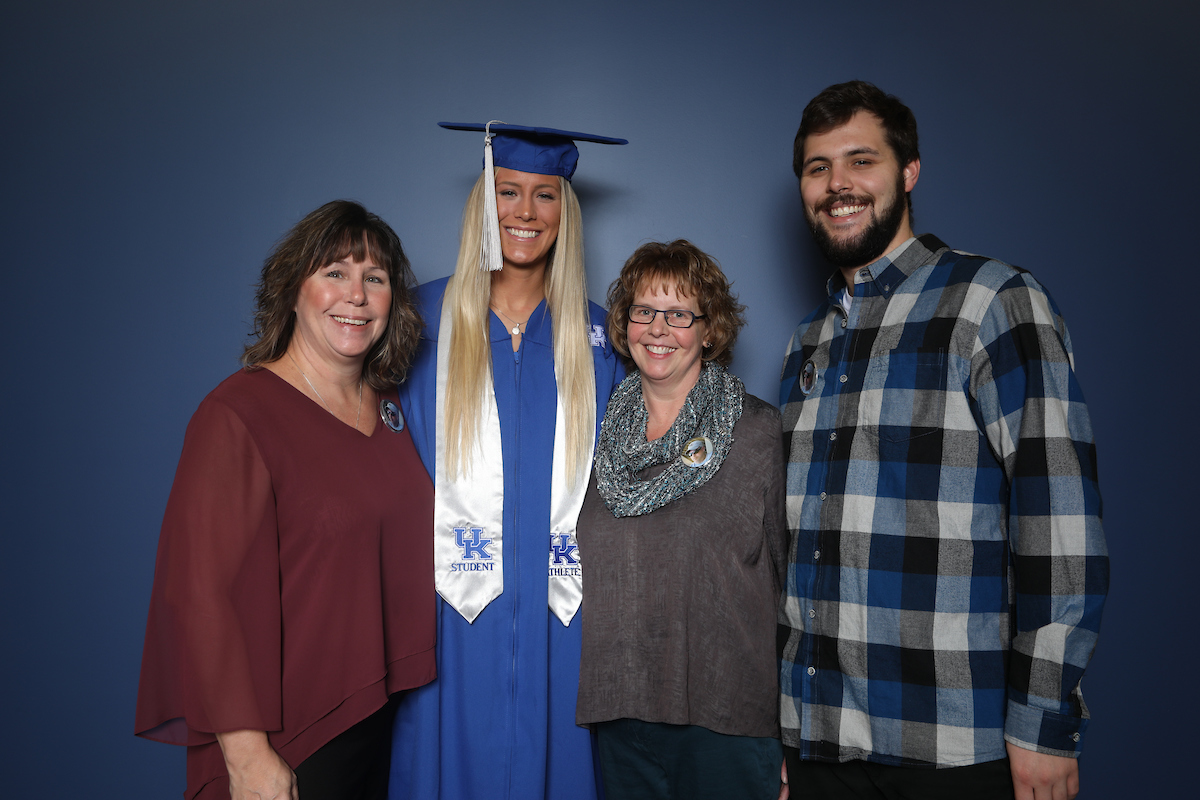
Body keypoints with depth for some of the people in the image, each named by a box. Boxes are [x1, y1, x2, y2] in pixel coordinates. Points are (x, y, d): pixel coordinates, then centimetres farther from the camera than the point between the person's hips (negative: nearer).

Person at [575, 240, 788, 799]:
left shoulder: (760, 432, -5)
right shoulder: (602, 435, 7)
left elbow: (791, 576, -4)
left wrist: (792, 733, -6)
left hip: (725, 717, -3)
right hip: (619, 713, 4)